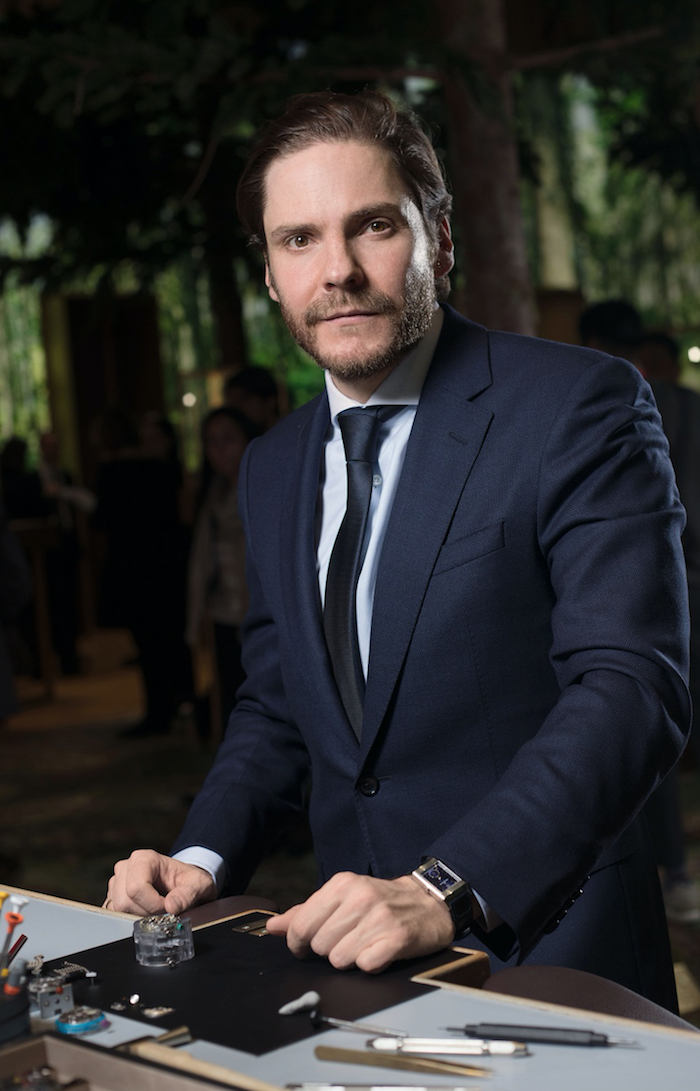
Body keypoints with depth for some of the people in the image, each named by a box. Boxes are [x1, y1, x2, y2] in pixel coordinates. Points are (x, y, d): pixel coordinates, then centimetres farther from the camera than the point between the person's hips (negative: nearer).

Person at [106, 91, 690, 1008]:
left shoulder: (582, 407, -10)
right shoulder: (274, 467, 10)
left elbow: (631, 687, -19)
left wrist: (446, 891, -29)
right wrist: (203, 860, -1)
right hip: (357, 959, 4)